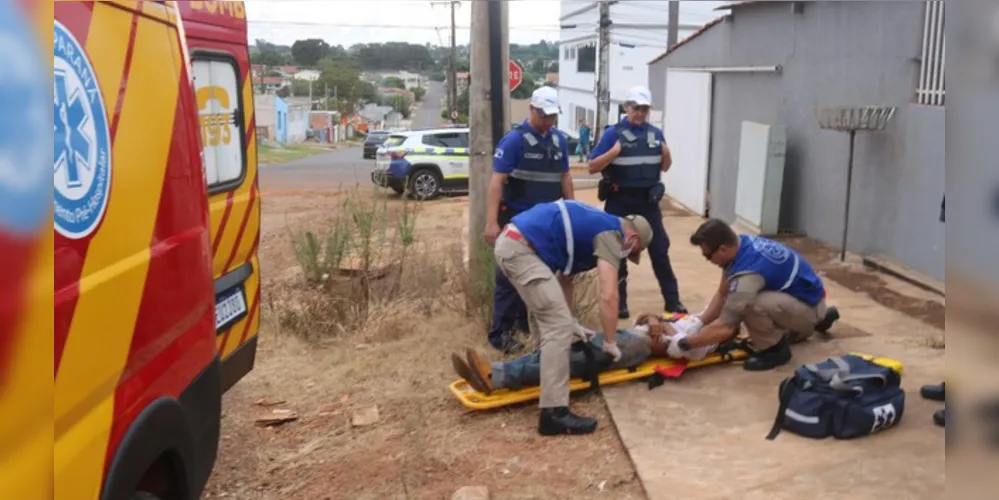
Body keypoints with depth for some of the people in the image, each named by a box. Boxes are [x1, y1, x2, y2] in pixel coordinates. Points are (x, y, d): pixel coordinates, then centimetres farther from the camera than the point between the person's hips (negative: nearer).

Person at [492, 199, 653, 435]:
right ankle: (554, 412, -9)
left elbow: (564, 278, 31)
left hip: (509, 242, 11)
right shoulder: (610, 234, -2)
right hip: (521, 249, -10)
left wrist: (570, 320, 27)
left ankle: (547, 369, 45)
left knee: (547, 317, 28)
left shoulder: (595, 227, 26)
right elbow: (608, 296, -11)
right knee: (558, 328, -9)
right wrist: (610, 342, 0)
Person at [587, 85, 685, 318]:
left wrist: (666, 154, -6)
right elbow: (592, 167, -8)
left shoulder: (655, 133, 6)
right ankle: (619, 304, 17)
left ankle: (672, 301, 15)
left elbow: (665, 167, 16)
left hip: (648, 200, 3)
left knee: (660, 250, 6)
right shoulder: (613, 132, -6)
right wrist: (613, 152, -24)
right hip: (620, 202, -3)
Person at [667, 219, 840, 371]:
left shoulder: (747, 273, -34)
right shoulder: (741, 244, -7)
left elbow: (725, 327, -34)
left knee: (751, 305, -32)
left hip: (810, 306, -9)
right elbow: (722, 294, 1)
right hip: (803, 292, 9)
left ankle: (775, 349, -6)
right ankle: (817, 320, 40)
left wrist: (683, 344, -26)